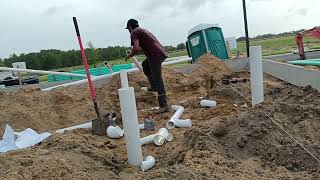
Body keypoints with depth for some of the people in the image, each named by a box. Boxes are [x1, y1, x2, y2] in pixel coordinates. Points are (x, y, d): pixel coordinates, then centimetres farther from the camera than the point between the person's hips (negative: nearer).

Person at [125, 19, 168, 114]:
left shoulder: (134, 32, 0)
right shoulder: (143, 30, 27)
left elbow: (136, 48, -16)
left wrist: (130, 55, 2)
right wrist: (134, 53, 38)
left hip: (156, 55, -9)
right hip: (161, 53, 9)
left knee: (158, 80, -7)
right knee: (145, 65, 31)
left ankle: (163, 105, -6)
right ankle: (153, 86, 29)